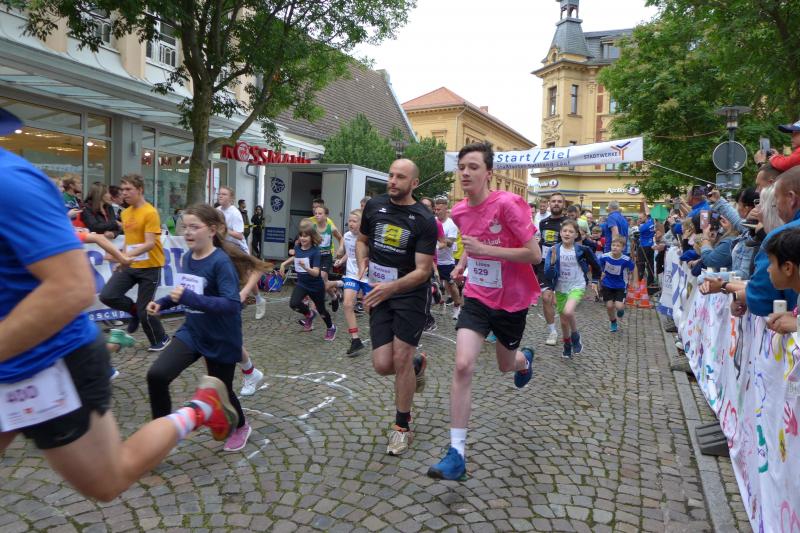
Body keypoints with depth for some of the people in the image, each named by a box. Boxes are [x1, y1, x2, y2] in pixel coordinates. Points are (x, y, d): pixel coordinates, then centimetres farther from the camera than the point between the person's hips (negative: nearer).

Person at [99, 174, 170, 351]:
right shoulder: (125, 213, 10)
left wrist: (127, 255, -36)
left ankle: (161, 340, 23)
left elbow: (150, 243, -24)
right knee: (107, 296, -7)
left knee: (144, 309, -2)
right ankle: (135, 311, 21)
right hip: (130, 266, 7)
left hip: (149, 267, -7)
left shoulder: (150, 213, -16)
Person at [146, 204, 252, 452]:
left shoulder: (221, 261, -23)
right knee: (156, 375, -12)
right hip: (191, 331, 6)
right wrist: (162, 303, 2)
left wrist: (189, 298, -37)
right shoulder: (187, 258, -1)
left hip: (221, 340, -6)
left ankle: (240, 427, 43)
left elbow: (232, 304, -32)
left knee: (220, 391, 12)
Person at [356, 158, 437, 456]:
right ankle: (418, 364, 33)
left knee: (401, 360, -5)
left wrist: (391, 287, -33)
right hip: (380, 294, 4)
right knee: (382, 364, -3)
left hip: (411, 295, -4)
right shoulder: (374, 206, 2)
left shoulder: (424, 220, -12)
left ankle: (402, 427, 17)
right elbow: (362, 239, 18)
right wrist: (363, 262, -3)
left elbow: (423, 270, -16)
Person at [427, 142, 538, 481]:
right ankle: (457, 452, -7)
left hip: (511, 300, -3)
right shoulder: (459, 211, -2)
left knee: (506, 365, 19)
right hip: (477, 297, 3)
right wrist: (462, 264, 5)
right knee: (463, 366, -14)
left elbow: (534, 255, -22)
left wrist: (485, 249, -27)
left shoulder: (508, 204, -21)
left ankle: (524, 360, 61)